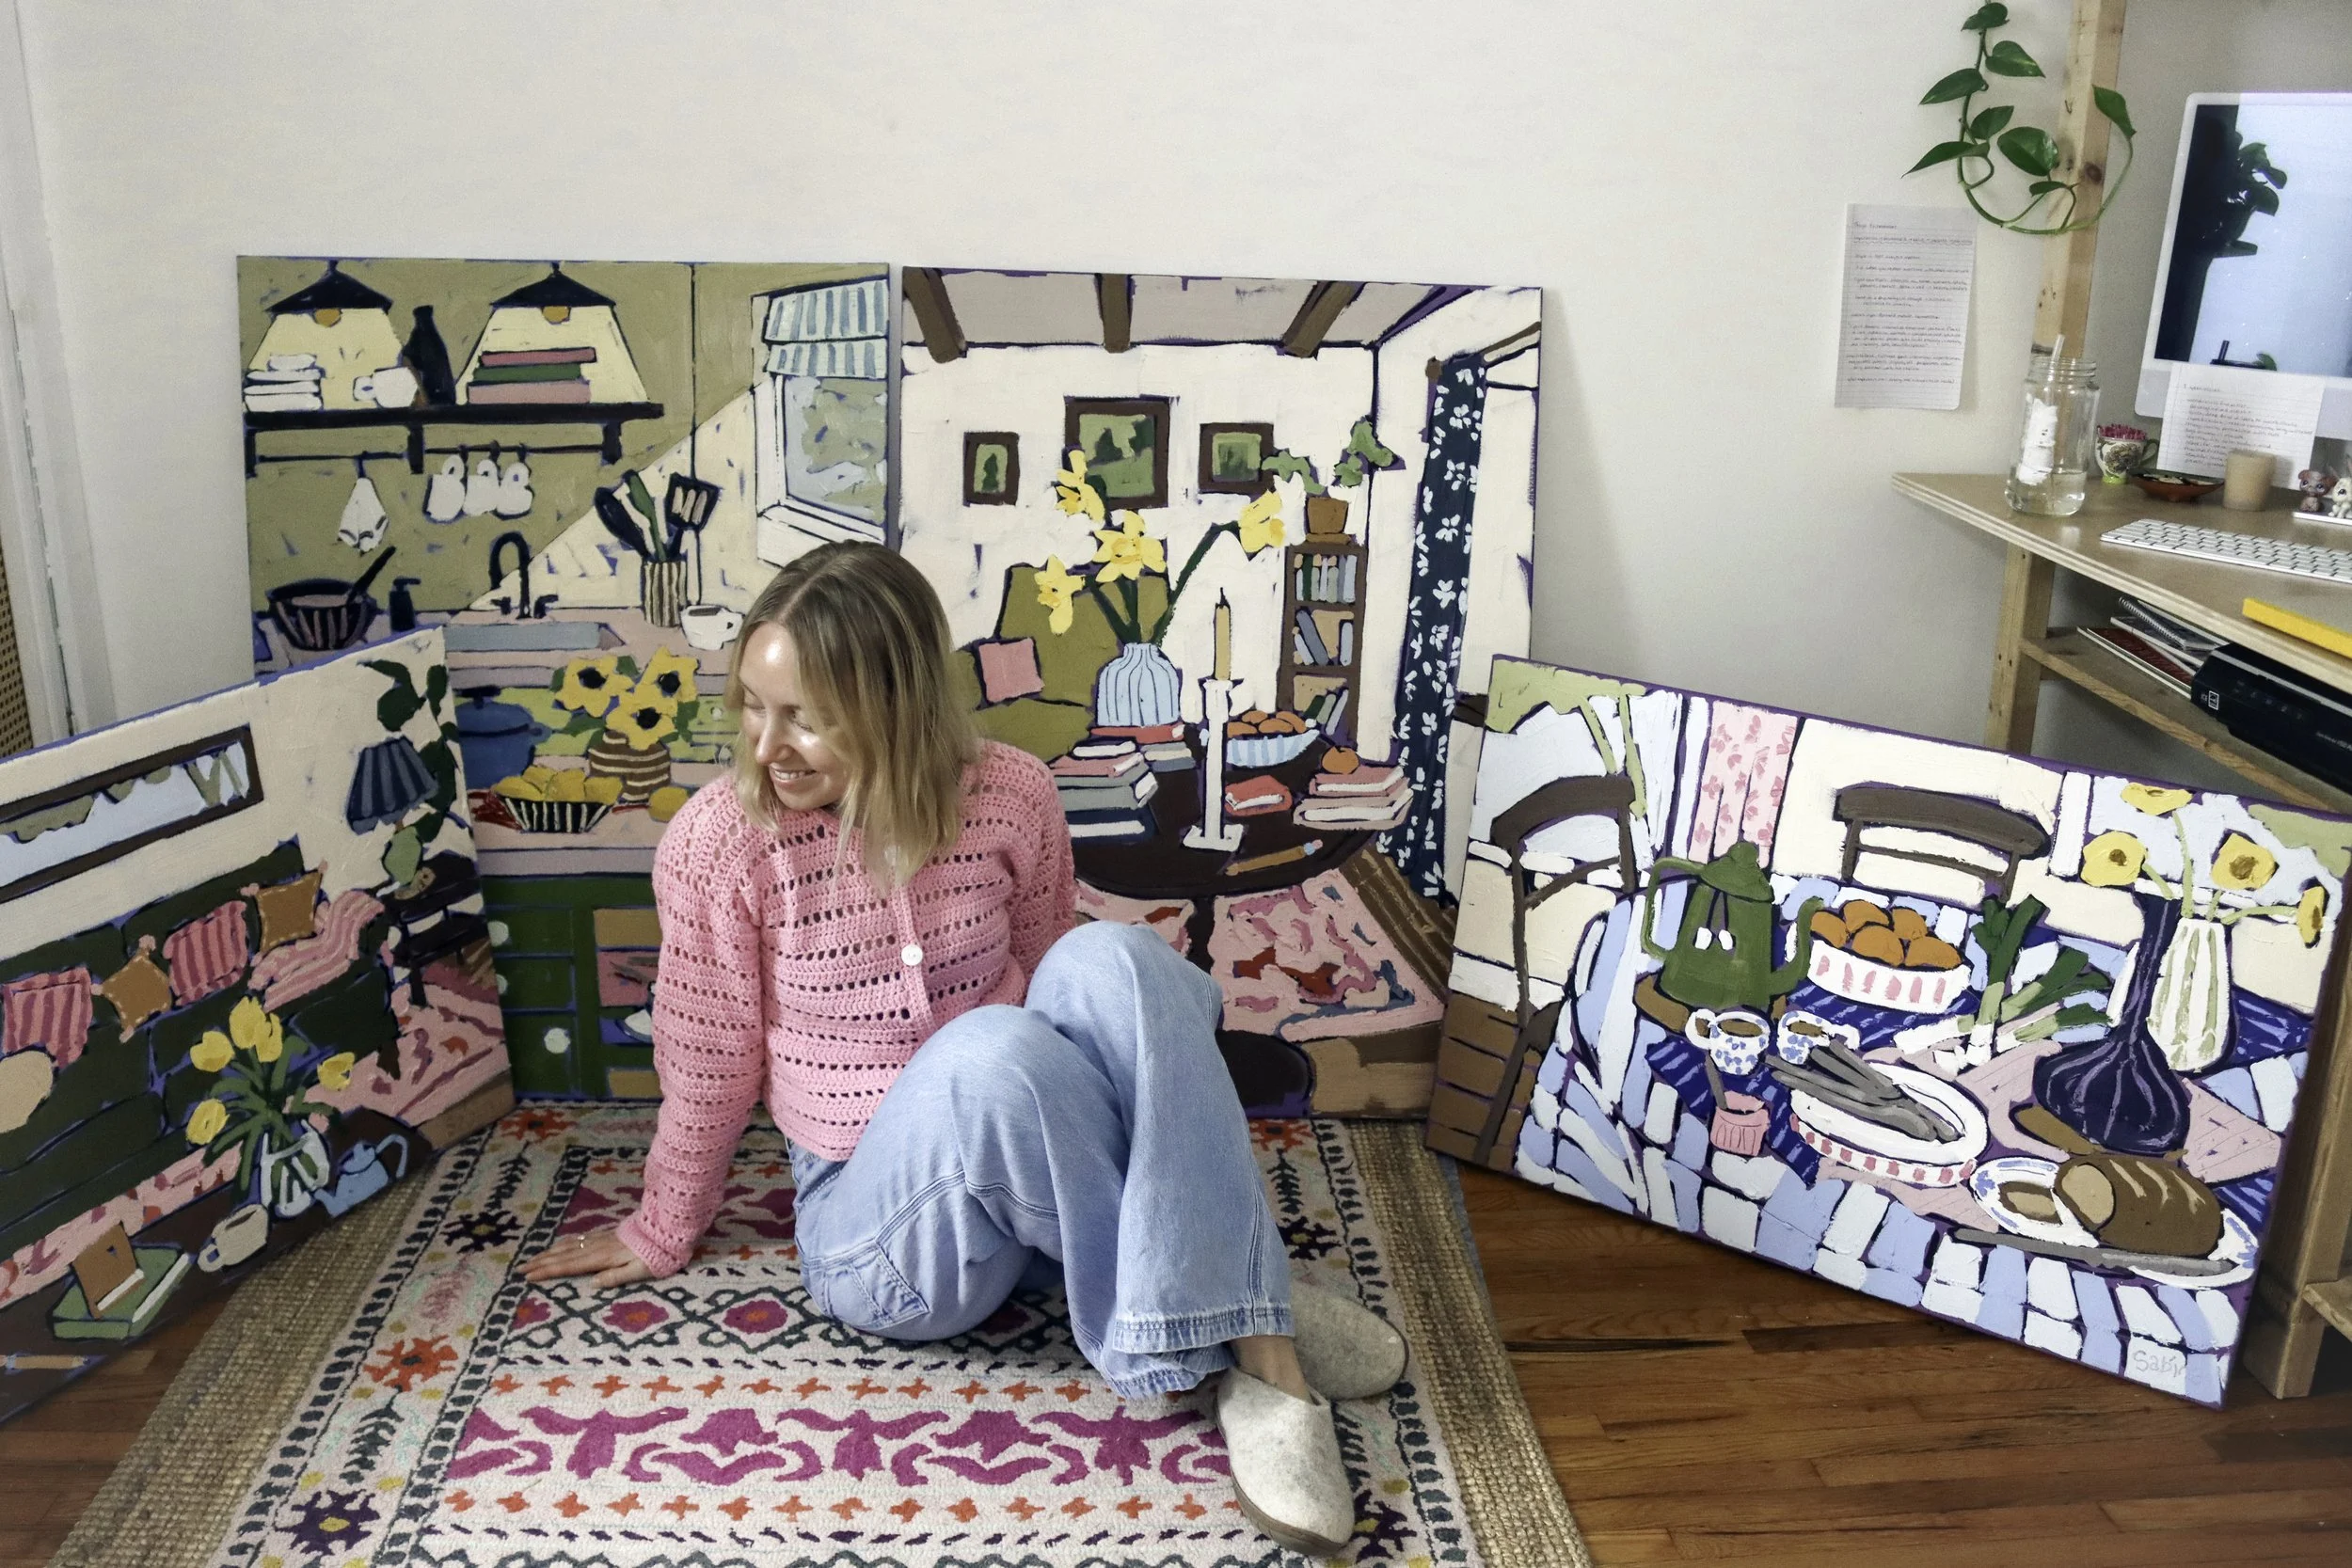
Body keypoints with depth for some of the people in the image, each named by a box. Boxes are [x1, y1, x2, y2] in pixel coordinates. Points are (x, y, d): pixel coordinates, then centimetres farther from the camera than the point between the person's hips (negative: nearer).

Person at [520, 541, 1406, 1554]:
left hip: (1039, 1183, 3)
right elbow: (709, 1068, 0)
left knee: (1108, 958, -29)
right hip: (878, 1225, -2)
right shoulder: (720, 840, -13)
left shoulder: (1010, 798, -8)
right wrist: (662, 1236, 11)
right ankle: (1233, 1327, -20)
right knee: (989, 1050, -36)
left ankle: (1258, 1356, -31)